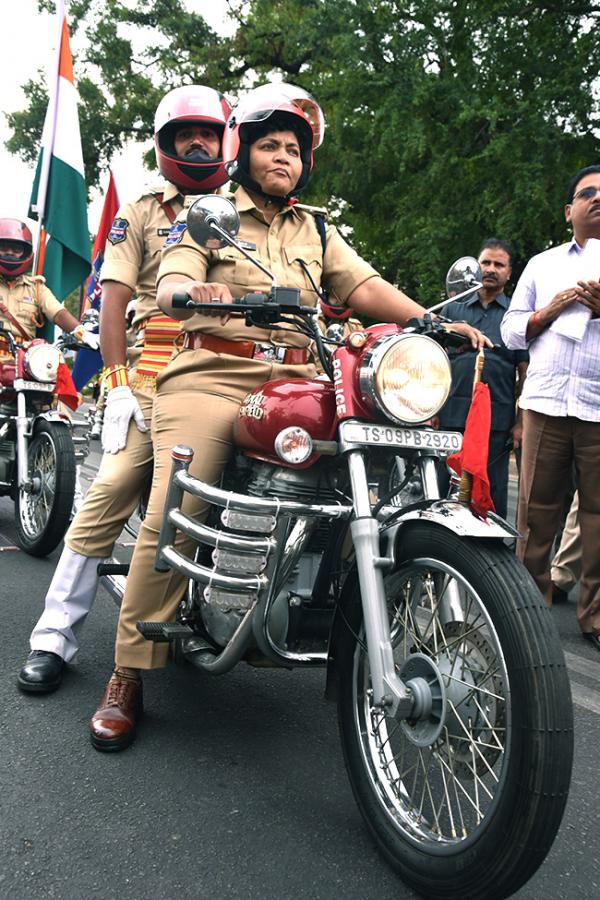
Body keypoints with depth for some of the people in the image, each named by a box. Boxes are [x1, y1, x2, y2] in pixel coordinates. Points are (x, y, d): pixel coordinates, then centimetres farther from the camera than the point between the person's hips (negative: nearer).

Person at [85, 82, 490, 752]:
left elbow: (365, 287, 13)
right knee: (172, 519, -19)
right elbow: (168, 288, -3)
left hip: (296, 385, 4)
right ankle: (128, 677, -7)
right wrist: (196, 290, -28)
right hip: (210, 377, -3)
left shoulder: (317, 231, 27)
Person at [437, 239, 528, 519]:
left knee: (491, 496, 3)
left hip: (497, 422, -2)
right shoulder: (451, 309, 17)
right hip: (450, 417, 2)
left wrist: (521, 423, -3)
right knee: (440, 493, 4)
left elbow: (525, 374, 6)